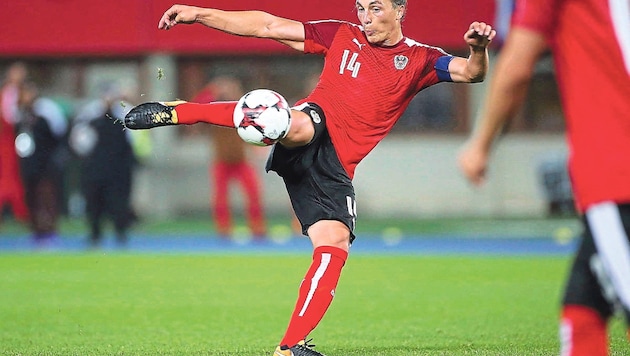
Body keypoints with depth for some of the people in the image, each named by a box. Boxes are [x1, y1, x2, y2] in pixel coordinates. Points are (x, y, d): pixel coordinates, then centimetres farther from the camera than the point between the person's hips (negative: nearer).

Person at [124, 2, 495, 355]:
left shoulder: (419, 60, 12)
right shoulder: (342, 36, 13)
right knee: (297, 127, -39)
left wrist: (478, 49, -27)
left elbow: (470, 72, -2)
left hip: (336, 166, 2)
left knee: (335, 246, -14)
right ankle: (175, 112, -34)